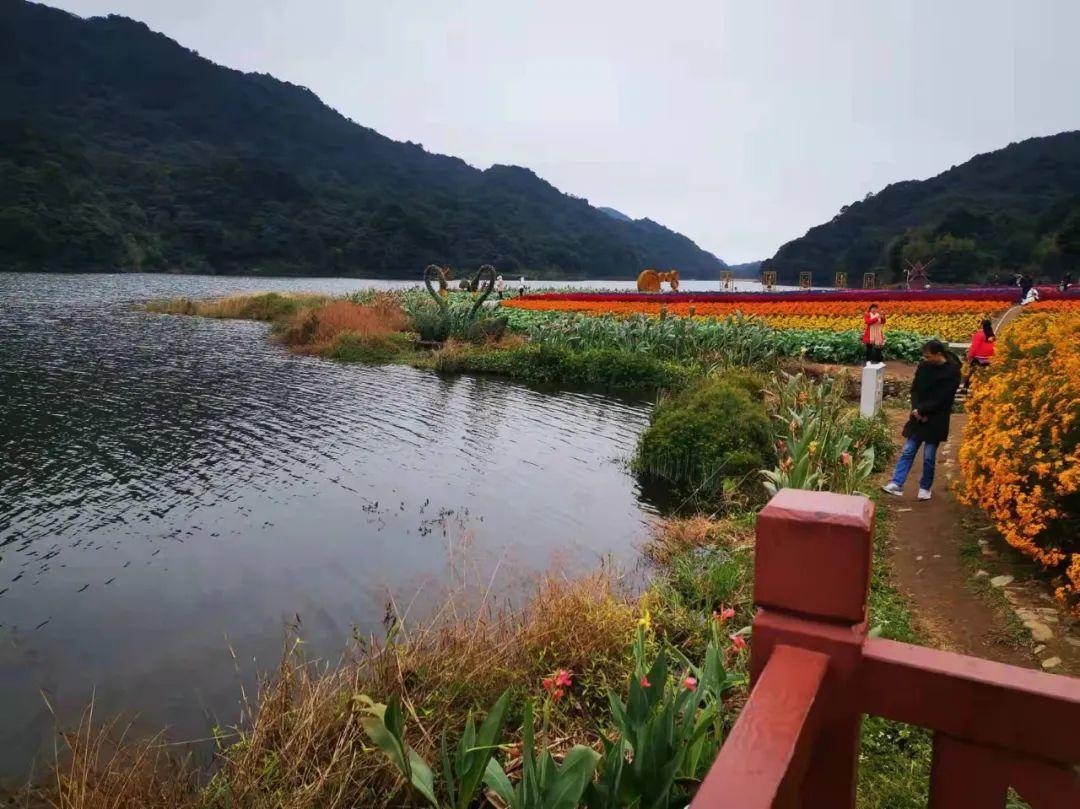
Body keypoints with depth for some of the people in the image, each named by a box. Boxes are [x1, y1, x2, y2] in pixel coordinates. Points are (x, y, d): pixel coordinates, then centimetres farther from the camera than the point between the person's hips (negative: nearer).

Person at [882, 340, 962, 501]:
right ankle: (896, 484, 1)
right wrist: (916, 409, -8)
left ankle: (925, 488, 19)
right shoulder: (924, 366, 3)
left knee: (929, 457, 4)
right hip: (918, 416, 4)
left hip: (936, 421, -4)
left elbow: (942, 399, -16)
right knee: (907, 451, 1)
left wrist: (922, 411, -16)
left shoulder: (952, 371, -12)